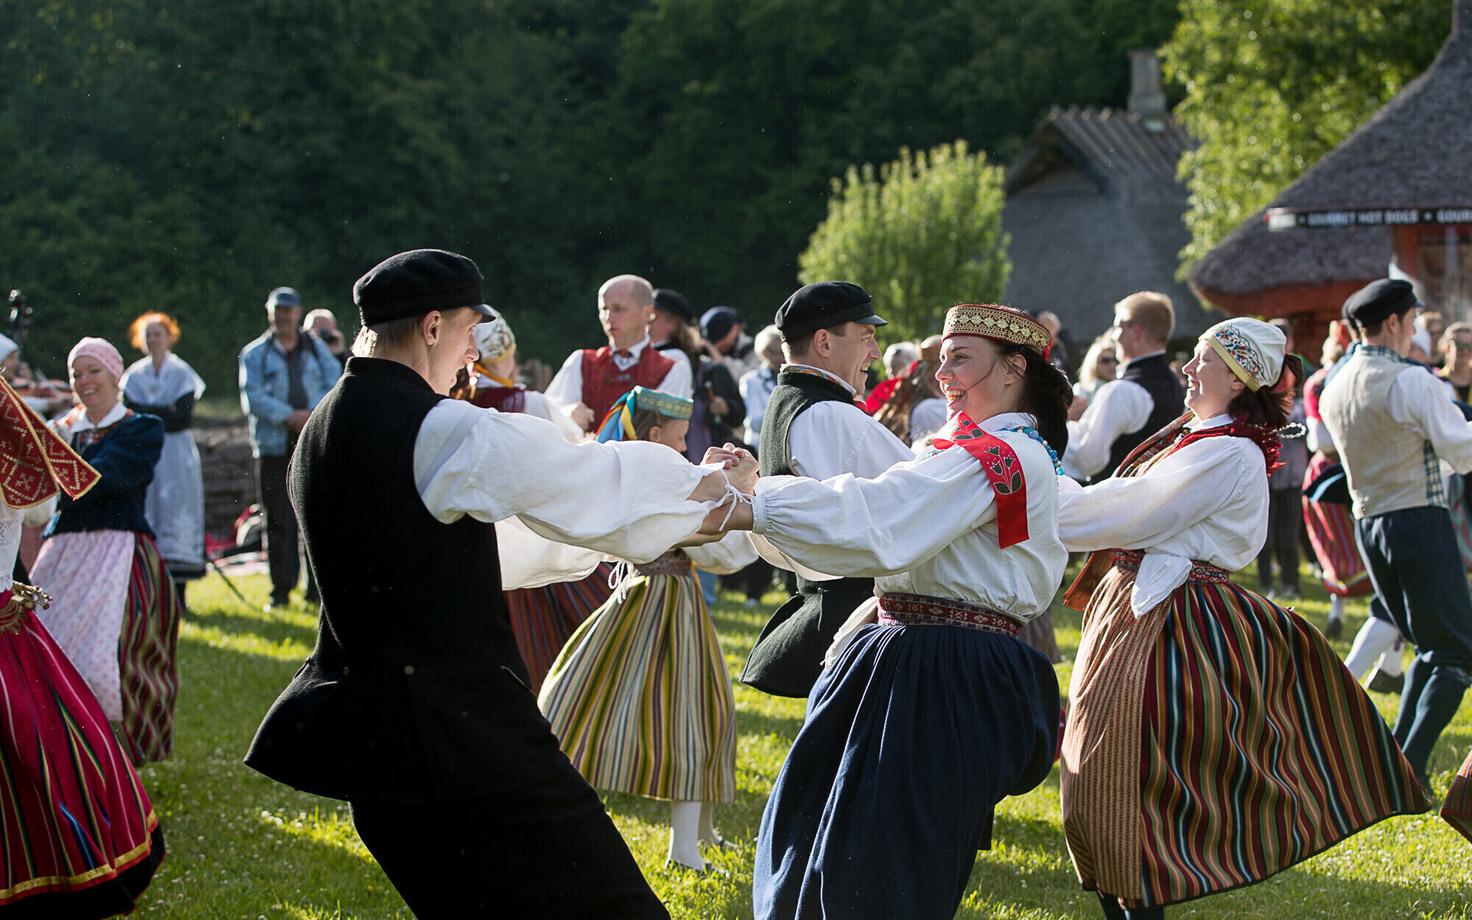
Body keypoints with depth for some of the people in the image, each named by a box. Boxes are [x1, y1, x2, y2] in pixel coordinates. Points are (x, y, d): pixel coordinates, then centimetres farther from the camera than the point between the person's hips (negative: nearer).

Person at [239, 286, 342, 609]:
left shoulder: (316, 349, 15)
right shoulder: (255, 353, 9)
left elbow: (334, 385, 6)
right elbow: (253, 396, -4)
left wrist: (314, 415, -12)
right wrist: (290, 417, -14)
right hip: (274, 445, -1)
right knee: (278, 520, -1)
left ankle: (317, 588, 0)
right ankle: (281, 589, 4)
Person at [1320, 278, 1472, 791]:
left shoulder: (1335, 389, 10)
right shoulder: (1412, 382, -13)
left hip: (1368, 524, 8)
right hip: (1418, 519, -8)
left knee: (1431, 647, 20)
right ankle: (1409, 769, -12)